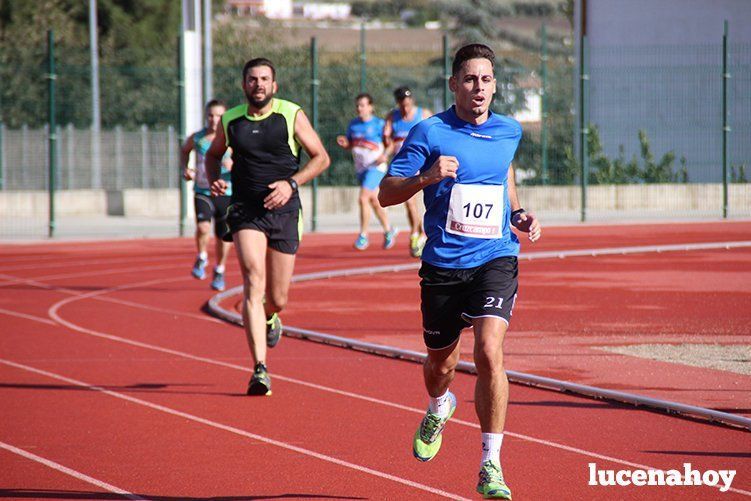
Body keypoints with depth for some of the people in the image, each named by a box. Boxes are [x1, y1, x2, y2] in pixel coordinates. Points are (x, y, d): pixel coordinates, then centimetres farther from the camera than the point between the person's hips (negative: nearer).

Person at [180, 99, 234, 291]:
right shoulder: (196, 138, 0)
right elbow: (184, 150, 22)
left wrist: (233, 165, -24)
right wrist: (185, 169, 5)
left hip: (226, 194, 0)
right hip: (203, 193, 0)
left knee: (223, 237, 9)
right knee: (203, 227, -25)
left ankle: (219, 270, 35)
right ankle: (202, 258, 4)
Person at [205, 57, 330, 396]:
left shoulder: (292, 116, -2)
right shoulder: (231, 121, 4)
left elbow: (321, 158, 3)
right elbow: (214, 154, 22)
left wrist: (291, 183, -12)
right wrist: (214, 179, 0)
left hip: (284, 211, 0)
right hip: (246, 211, 0)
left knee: (277, 300, 6)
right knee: (254, 285, -19)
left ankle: (269, 318, 47)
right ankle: (260, 370, -22)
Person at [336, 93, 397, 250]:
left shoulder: (378, 124, -9)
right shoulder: (353, 124, 8)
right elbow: (350, 145, 17)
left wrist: (385, 156, -23)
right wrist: (344, 143, -5)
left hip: (375, 167, -6)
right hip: (360, 168, 6)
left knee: (363, 199, -17)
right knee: (374, 201, 15)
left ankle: (363, 235, -8)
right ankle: (388, 230, 33)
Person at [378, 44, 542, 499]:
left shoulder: (510, 132, 6)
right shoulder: (430, 133, -5)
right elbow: (386, 193, -5)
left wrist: (518, 213, 11)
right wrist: (426, 177, -24)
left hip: (495, 260, 0)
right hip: (443, 264, 0)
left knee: (490, 350, -21)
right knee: (441, 362, 15)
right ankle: (439, 407, 54)